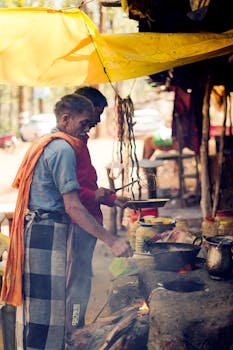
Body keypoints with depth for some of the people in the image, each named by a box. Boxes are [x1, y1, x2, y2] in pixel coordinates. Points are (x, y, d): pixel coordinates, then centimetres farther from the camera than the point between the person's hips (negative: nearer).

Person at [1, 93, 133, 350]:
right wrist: (112, 241, -20)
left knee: (34, 305, 15)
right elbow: (73, 207, -20)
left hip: (35, 230, 10)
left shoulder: (43, 144, 19)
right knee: (48, 309, -5)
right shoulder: (63, 149, -12)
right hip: (49, 234, -10)